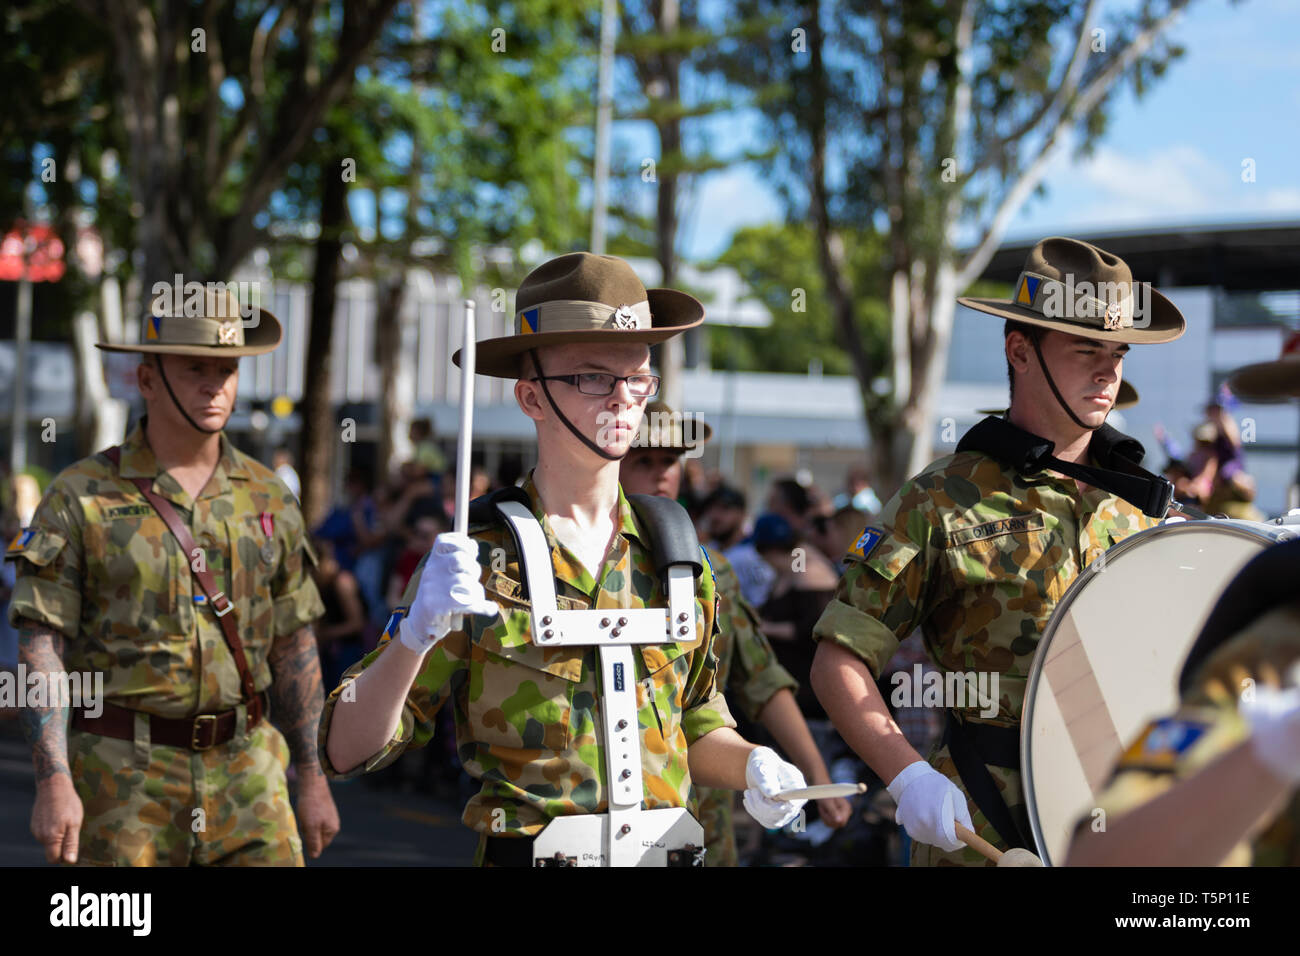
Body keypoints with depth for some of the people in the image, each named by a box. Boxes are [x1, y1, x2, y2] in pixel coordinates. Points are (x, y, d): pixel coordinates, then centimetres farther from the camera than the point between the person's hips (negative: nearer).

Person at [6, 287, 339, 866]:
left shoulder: (269, 499, 9)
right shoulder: (80, 497, -3)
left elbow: (294, 645, 14)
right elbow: (41, 645, -7)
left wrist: (312, 776, 12)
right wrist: (53, 781, -15)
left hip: (247, 772, 3)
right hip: (121, 774, -3)